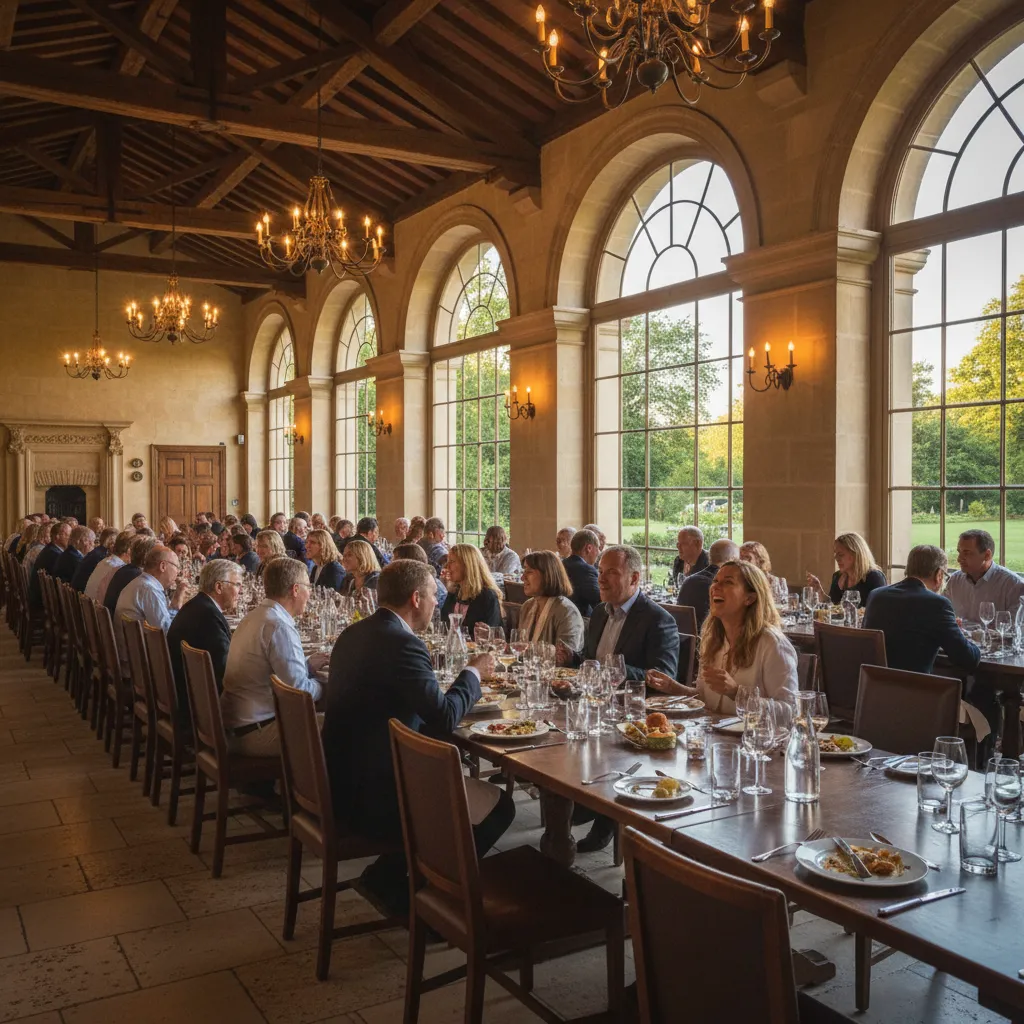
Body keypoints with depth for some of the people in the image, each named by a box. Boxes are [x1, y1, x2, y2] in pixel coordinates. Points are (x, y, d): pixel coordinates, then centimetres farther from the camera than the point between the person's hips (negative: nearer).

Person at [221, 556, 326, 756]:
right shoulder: (279, 626, -19)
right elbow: (298, 691, -20)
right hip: (255, 734, -10)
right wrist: (322, 683, -2)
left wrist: (307, 666, 15)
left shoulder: (255, 616, 11)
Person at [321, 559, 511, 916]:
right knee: (498, 806, 1)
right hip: (372, 797, -10)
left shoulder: (354, 633, 8)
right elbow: (444, 717, -23)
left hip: (342, 781, 10)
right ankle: (397, 881, 7)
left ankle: (389, 874, 20)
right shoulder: (402, 643, -21)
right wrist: (473, 672, -6)